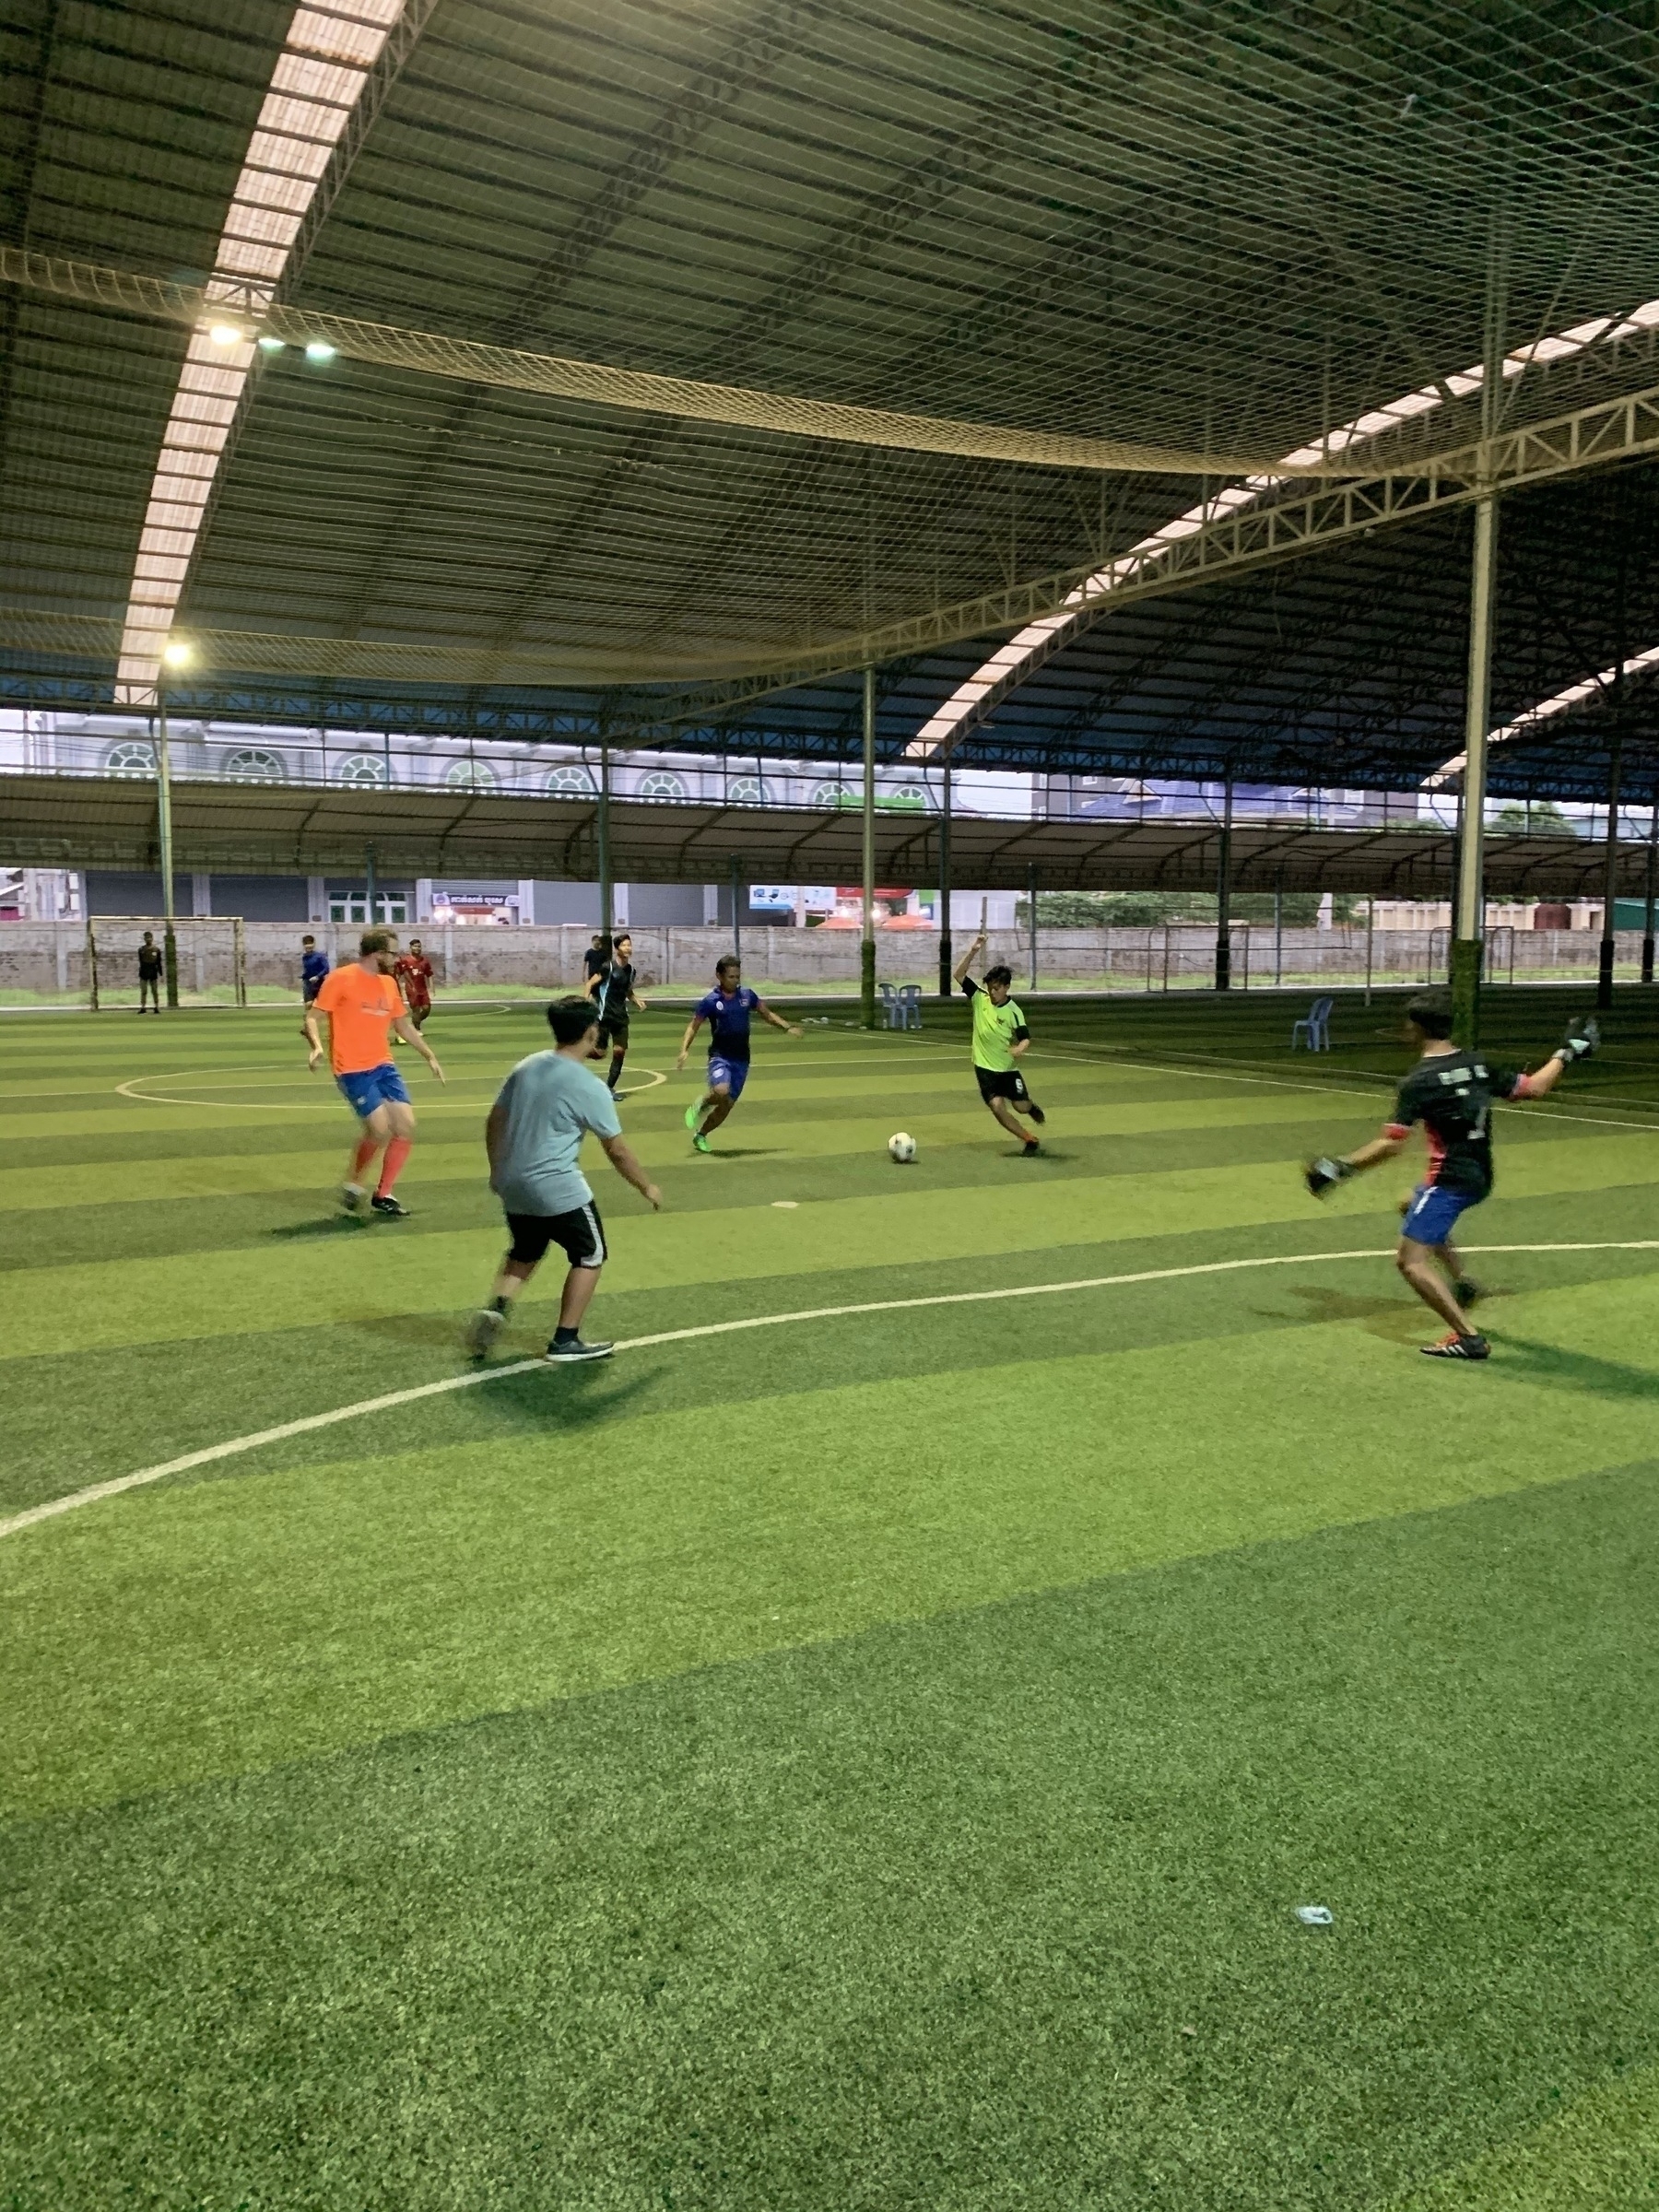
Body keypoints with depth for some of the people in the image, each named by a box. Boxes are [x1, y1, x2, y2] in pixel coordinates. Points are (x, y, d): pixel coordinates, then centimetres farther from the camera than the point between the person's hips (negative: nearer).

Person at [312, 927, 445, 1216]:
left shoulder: (389, 983, 12)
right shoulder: (341, 979, -9)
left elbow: (404, 1025, 23)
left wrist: (430, 1056, 22)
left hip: (383, 1065, 7)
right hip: (353, 1070, -7)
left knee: (406, 1126, -1)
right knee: (380, 1127, -18)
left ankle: (383, 1195, 12)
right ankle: (352, 1184, 7)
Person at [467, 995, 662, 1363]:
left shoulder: (526, 1067, 4)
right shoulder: (590, 1087, -14)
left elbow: (494, 1122, 12)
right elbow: (617, 1151, -7)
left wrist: (497, 1170, 25)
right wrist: (647, 1187, 8)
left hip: (512, 1185, 7)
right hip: (557, 1189, -7)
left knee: (525, 1253, 27)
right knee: (590, 1255, 11)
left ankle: (496, 1308, 5)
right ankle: (565, 1341, 10)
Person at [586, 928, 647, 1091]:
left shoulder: (630, 970, 9)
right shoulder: (608, 967, -10)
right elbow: (590, 984, -8)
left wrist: (637, 1000, 5)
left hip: (621, 1015, 6)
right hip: (604, 1015, -6)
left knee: (620, 1051, 0)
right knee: (599, 1052, -8)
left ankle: (609, 1087, 9)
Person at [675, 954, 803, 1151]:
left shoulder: (747, 995, 3)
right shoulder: (710, 1001, -7)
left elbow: (767, 1014, 16)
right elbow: (693, 1026, -2)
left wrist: (787, 1027, 2)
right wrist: (684, 1050, -16)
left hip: (741, 1059, 4)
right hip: (720, 1056, -4)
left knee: (727, 1105, 6)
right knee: (721, 1091, -32)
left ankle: (701, 1135, 28)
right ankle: (701, 1104, 2)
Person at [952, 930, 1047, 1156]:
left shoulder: (1013, 1011, -12)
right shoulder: (979, 998, -5)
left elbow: (1025, 1037, -13)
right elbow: (959, 975, -8)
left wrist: (1019, 1048, -37)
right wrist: (973, 951, -19)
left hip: (1008, 1068, -1)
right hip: (984, 1067, 1)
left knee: (1020, 1106, 0)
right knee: (997, 1107, -12)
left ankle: (1032, 1106, 41)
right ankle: (1029, 1141, 4)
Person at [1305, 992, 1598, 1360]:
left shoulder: (1419, 1082, -17)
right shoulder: (1479, 1064, 1)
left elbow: (1389, 1145, -21)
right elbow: (1535, 1088, 11)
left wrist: (1340, 1168, -15)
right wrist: (1565, 1054, 26)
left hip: (1449, 1180, -9)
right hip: (1480, 1178, 9)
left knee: (1410, 1261, -8)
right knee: (1416, 1208, 36)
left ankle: (1468, 1338, -15)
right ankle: (1461, 1283, 39)